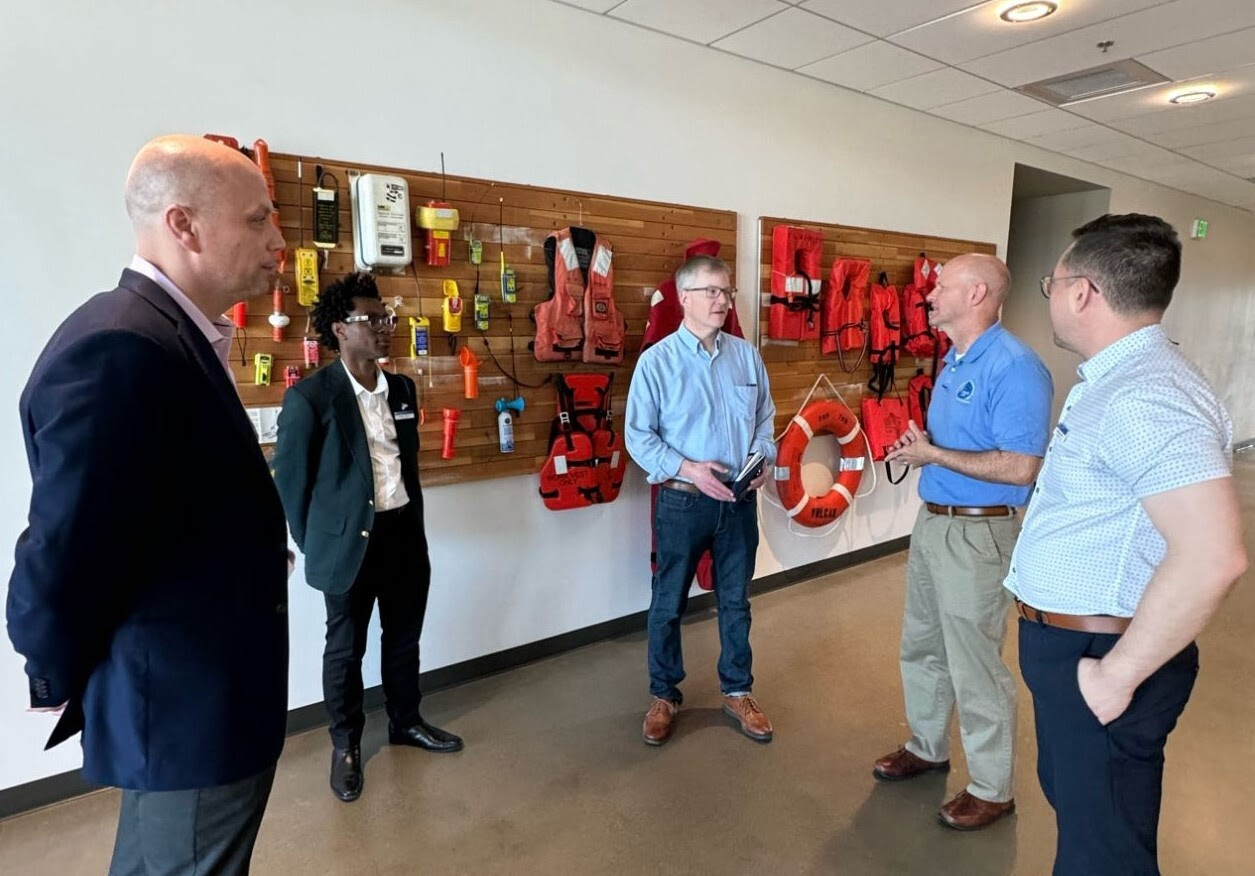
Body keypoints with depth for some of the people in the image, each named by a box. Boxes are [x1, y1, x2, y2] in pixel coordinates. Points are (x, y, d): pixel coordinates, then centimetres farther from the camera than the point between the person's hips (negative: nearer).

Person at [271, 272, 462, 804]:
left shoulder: (402, 389, 6)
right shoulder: (309, 397, -12)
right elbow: (289, 479, -7)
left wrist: (414, 523, 13)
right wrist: (315, 545, -2)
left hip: (405, 532, 6)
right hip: (351, 540, -5)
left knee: (404, 637, 19)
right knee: (345, 647, 11)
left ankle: (405, 721, 40)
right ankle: (346, 744, 31)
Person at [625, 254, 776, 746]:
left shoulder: (746, 355, 4)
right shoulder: (657, 360, -8)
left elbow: (764, 418, 11)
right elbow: (638, 435, -9)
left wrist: (763, 458, -8)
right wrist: (687, 469, -20)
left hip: (740, 500, 4)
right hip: (683, 501, -3)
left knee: (736, 600, 16)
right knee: (668, 604, 10)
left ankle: (737, 691, 34)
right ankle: (664, 695, 30)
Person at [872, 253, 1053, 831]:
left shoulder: (1014, 366, -19)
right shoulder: (954, 361, 10)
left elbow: (1020, 467, -25)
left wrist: (933, 455, -20)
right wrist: (917, 443, -1)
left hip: (977, 533, -9)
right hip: (931, 522, 9)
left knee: (975, 666, 5)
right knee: (921, 646, 21)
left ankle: (993, 788, 26)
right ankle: (927, 747, 41)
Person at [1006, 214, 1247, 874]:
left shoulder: (1144, 397, -25)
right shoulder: (1113, 380, 10)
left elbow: (1212, 556, -34)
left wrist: (1118, 675, -26)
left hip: (1097, 660, -10)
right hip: (1068, 644, 10)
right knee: (1068, 796, 28)